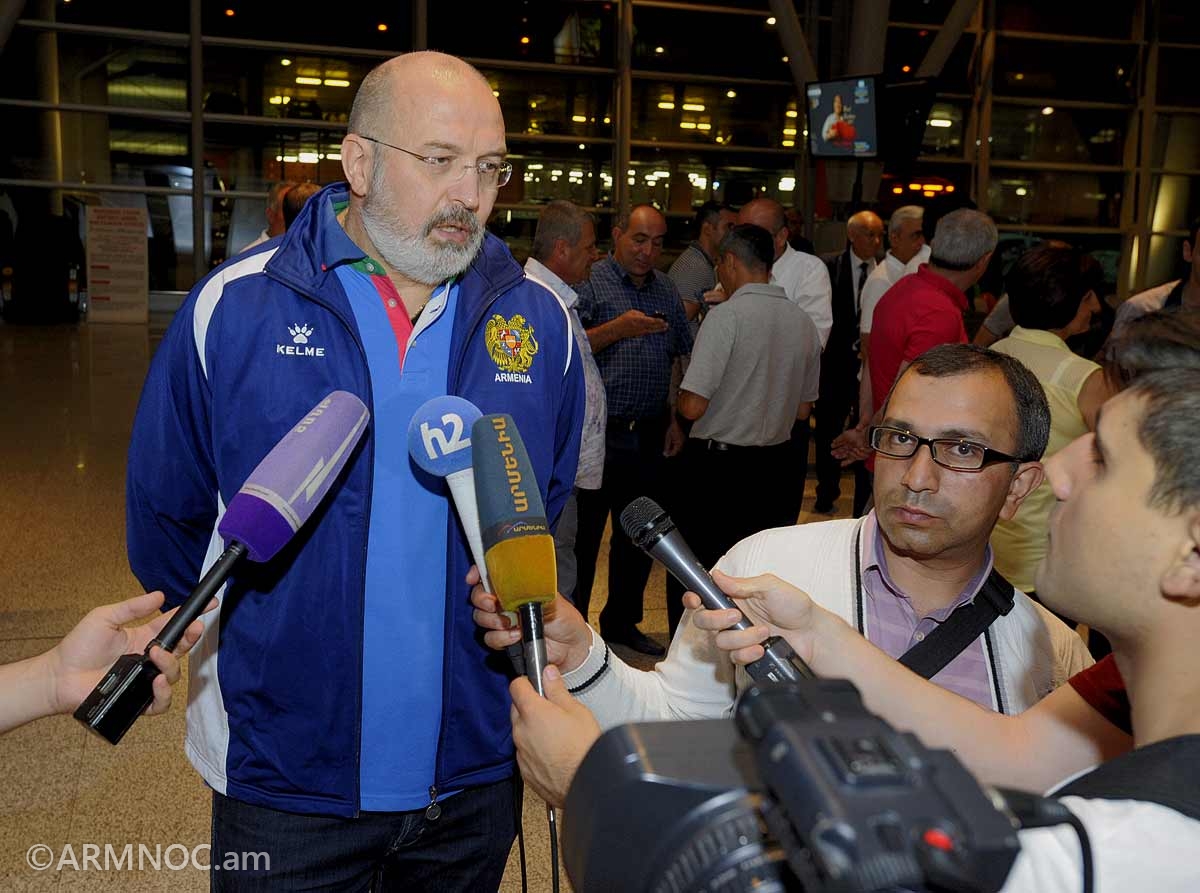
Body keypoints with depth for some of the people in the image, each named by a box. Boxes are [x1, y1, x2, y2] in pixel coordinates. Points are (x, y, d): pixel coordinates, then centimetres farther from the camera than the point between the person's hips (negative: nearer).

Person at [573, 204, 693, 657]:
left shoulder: (666, 289, 13)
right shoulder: (589, 282, -5)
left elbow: (681, 356, 18)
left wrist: (675, 420, 12)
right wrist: (617, 329, -25)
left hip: (649, 433, 6)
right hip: (597, 431, -6)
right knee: (583, 533, 1)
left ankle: (622, 620, 29)